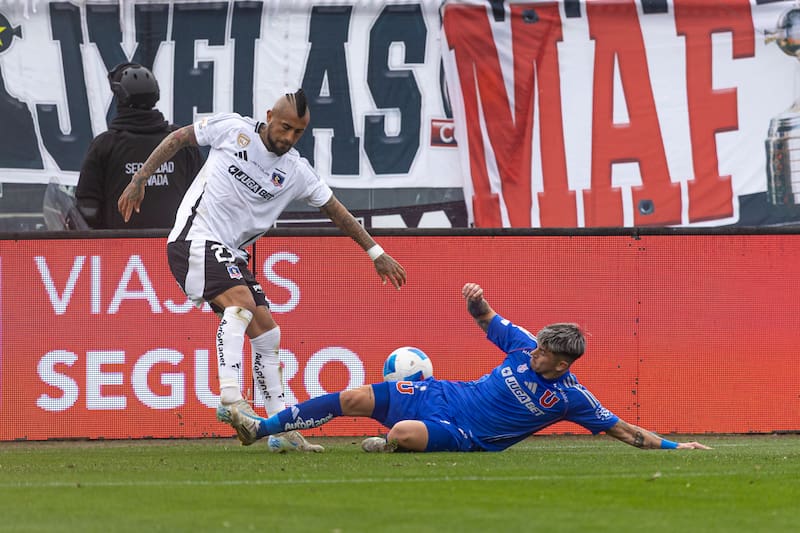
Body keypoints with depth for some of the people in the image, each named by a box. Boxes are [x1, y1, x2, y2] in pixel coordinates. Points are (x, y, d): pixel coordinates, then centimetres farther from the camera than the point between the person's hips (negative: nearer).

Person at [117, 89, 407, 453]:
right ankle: (230, 398, -39)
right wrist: (139, 179, 1)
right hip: (195, 236, -6)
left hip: (232, 254, 6)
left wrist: (376, 253, 15)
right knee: (241, 299, -29)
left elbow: (336, 211, 14)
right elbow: (179, 137, 5)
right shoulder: (232, 129, -5)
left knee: (266, 331, 2)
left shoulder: (296, 172, 5)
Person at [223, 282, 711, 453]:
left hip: (465, 435, -5)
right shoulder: (524, 347, 0)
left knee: (402, 433, -37)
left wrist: (671, 446, -18)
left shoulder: (570, 397, -12)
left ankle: (387, 446, -1)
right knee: (353, 399, -3)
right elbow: (490, 322, 17)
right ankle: (261, 428, 6)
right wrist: (477, 302, -5)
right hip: (442, 394, 5)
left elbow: (620, 428, -9)